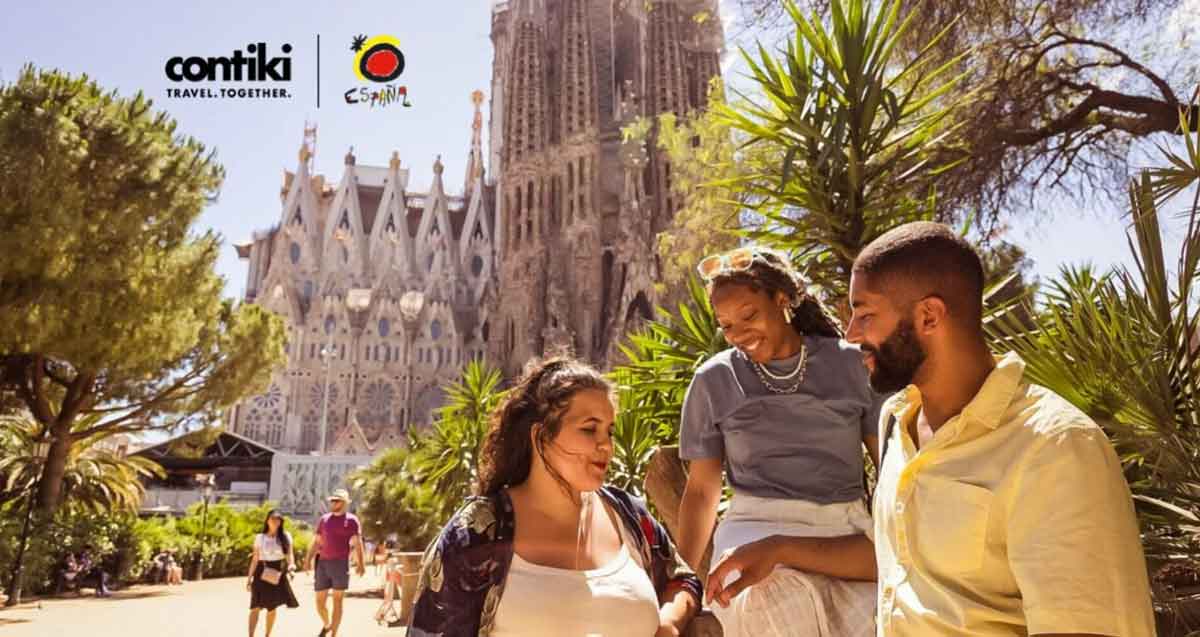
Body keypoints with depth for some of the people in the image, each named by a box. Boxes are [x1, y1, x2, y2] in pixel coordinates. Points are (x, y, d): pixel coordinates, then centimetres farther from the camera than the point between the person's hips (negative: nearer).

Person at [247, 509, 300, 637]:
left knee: (272, 608, 8)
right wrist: (249, 578, 2)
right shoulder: (259, 538, 2)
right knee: (256, 607, -7)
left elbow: (290, 554, -1)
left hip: (277, 574, 1)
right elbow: (255, 559, 4)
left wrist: (291, 565, -22)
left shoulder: (286, 536, 2)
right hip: (261, 573, 0)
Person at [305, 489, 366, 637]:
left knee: (337, 600, -1)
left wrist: (360, 563, -14)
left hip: (341, 563, -4)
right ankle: (326, 624, 34)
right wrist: (308, 559, 1)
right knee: (320, 600, 8)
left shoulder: (351, 520, 0)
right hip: (323, 563, 4)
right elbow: (316, 541, 13)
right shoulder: (324, 519, 11)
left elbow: (357, 543, -5)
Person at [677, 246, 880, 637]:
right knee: (780, 604, -34)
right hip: (756, 526, -1)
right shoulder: (714, 381, 6)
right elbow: (701, 490, 10)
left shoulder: (852, 365, 6)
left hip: (846, 528, 1)